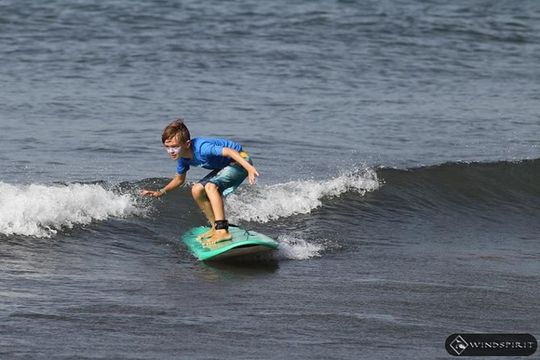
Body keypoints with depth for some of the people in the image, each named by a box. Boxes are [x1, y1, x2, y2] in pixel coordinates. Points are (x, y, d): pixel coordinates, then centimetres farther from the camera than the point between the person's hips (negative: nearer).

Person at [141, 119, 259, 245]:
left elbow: (229, 151, -41)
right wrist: (161, 192, 2)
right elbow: (179, 179, 14)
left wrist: (249, 167, -53)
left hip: (240, 161, -9)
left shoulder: (202, 148, -32)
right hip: (224, 167, 9)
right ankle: (216, 227, 13)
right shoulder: (182, 158, -5)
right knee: (197, 190, 2)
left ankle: (222, 231, -32)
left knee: (210, 186, -27)